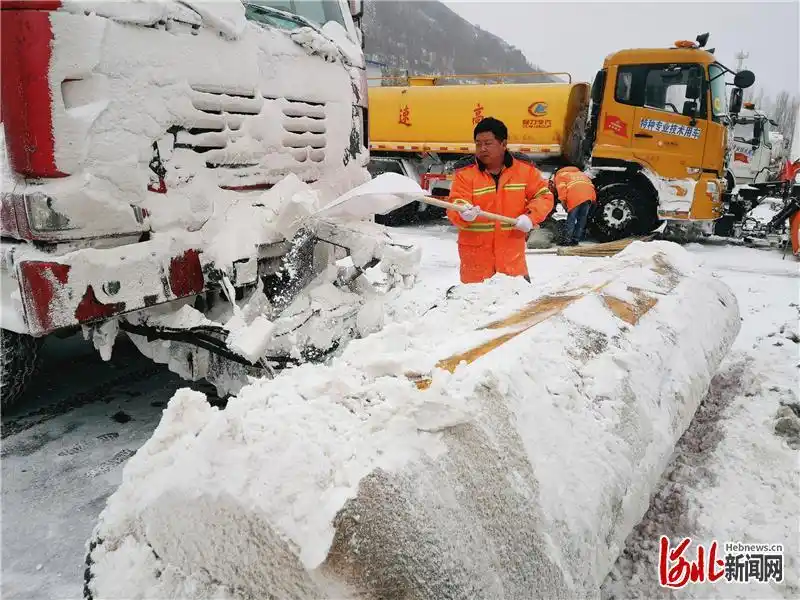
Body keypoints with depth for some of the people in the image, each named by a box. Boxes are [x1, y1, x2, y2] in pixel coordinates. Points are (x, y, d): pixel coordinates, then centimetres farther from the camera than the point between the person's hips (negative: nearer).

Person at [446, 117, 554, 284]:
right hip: (475, 253, -1)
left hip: (511, 252, 2)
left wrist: (530, 217, -12)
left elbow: (544, 196, 6)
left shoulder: (525, 170, 1)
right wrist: (464, 214, -37)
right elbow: (454, 208, -13)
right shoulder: (465, 174, -6)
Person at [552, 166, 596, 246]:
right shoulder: (580, 173, 41)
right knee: (582, 218, 9)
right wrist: (593, 199, 22)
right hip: (589, 192, 5)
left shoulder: (559, 175, 24)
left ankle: (567, 240, -5)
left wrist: (562, 200, -1)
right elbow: (590, 183, 28)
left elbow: (561, 187, 3)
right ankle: (576, 240, 10)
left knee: (571, 218, -2)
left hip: (575, 195, -5)